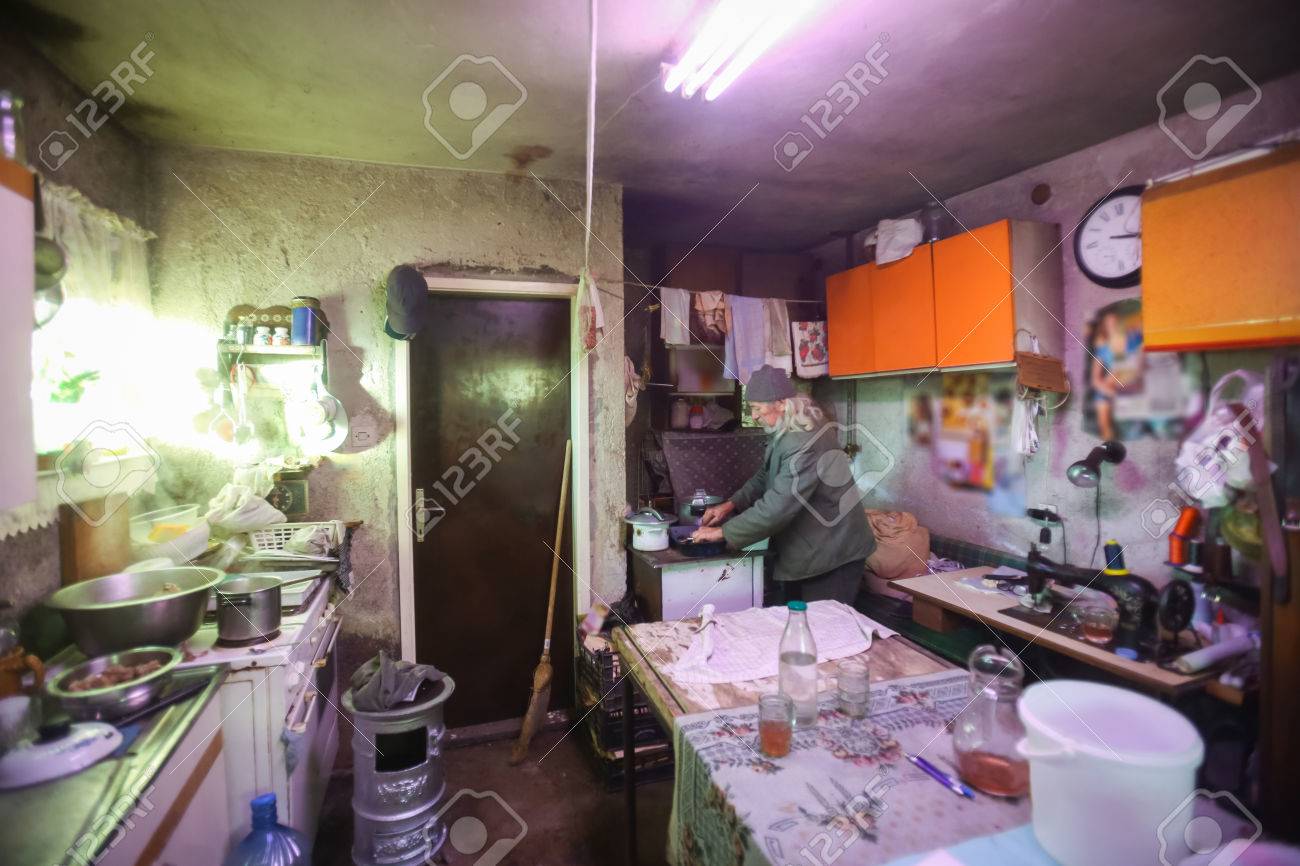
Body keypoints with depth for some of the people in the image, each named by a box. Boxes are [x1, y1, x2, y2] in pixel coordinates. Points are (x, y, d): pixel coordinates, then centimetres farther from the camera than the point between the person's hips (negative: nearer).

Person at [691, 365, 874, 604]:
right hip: (802, 555, 10)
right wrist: (732, 504, 1)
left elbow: (778, 506, -32)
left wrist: (724, 532, -24)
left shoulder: (806, 443, -29)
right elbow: (766, 476, 15)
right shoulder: (786, 432, 5)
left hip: (832, 558, -10)